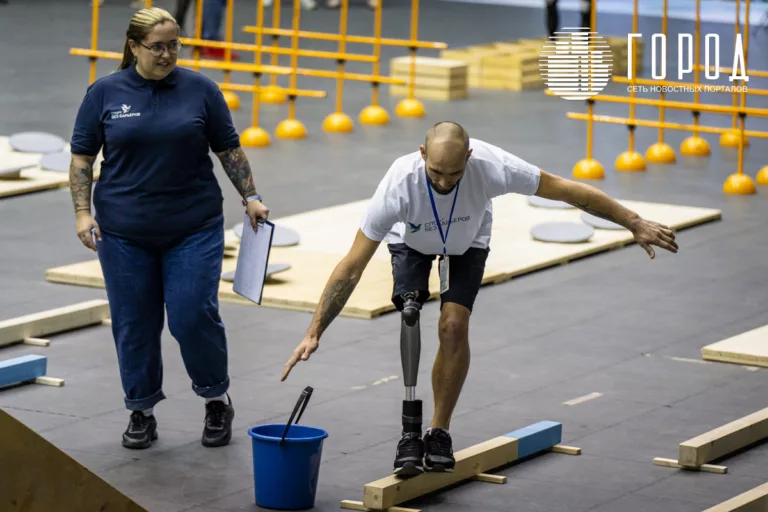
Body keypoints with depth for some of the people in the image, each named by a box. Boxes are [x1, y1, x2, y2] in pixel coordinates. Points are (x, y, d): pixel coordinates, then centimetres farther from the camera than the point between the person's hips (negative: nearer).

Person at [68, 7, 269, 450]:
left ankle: (217, 399, 12)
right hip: (125, 231, 1)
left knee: (195, 316, -7)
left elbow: (229, 150, 6)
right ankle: (142, 412, 17)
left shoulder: (200, 89, 0)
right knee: (134, 324, 5)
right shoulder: (105, 93, 0)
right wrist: (83, 213, -5)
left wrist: (251, 197, 0)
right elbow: (82, 157, 3)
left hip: (194, 228, -1)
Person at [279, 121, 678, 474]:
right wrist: (314, 333, -37)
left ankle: (440, 433, -1)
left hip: (467, 243, 0)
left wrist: (635, 224, -23)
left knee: (454, 326, -18)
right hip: (412, 241, 0)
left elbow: (567, 190, -27)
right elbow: (351, 267, -35)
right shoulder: (400, 184, -41)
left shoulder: (491, 166, -40)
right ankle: (410, 432, -8)